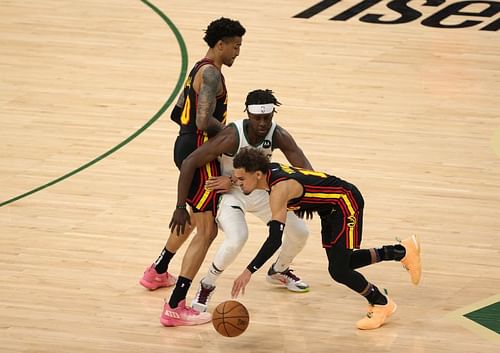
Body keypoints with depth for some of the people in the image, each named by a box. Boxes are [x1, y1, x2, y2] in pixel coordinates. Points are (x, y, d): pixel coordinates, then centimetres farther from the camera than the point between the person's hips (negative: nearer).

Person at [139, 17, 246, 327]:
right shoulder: (212, 74, -18)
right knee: (207, 230, -10)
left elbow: (177, 113, 22)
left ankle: (157, 272, 49)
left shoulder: (199, 70, 14)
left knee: (192, 216, 33)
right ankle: (175, 308, -15)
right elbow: (204, 122, -29)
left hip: (186, 147, 11)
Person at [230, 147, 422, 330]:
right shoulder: (270, 169, -7)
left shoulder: (279, 189, -32)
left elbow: (274, 240, -38)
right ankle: (402, 251, 30)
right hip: (331, 207, 9)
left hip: (347, 203, -9)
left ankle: (382, 304, 13)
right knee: (341, 263, 15)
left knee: (339, 271, -11)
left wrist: (249, 271, -40)